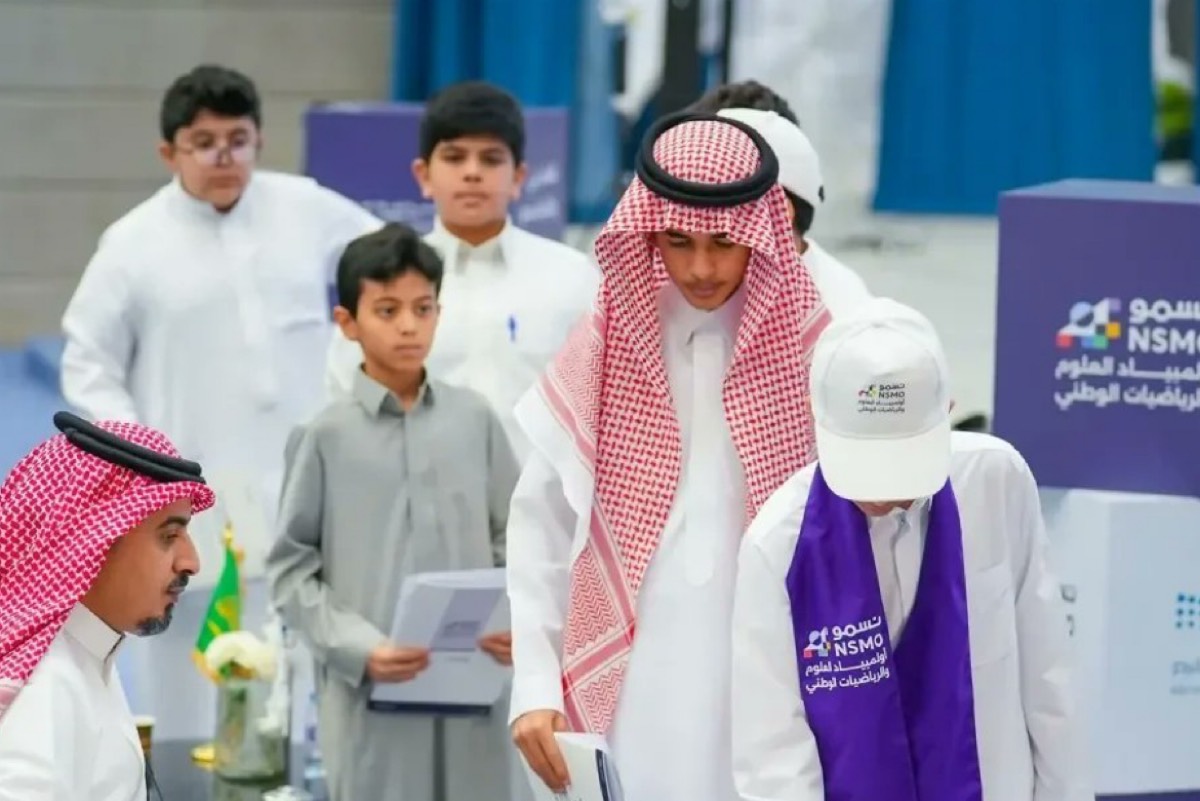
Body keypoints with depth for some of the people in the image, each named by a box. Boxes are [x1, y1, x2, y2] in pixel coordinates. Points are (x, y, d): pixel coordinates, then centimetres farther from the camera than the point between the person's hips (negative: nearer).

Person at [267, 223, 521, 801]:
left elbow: (513, 541, 11)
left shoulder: (474, 420, 5)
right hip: (371, 694, -3)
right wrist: (358, 648, -14)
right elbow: (291, 569, -2)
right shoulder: (327, 436, -4)